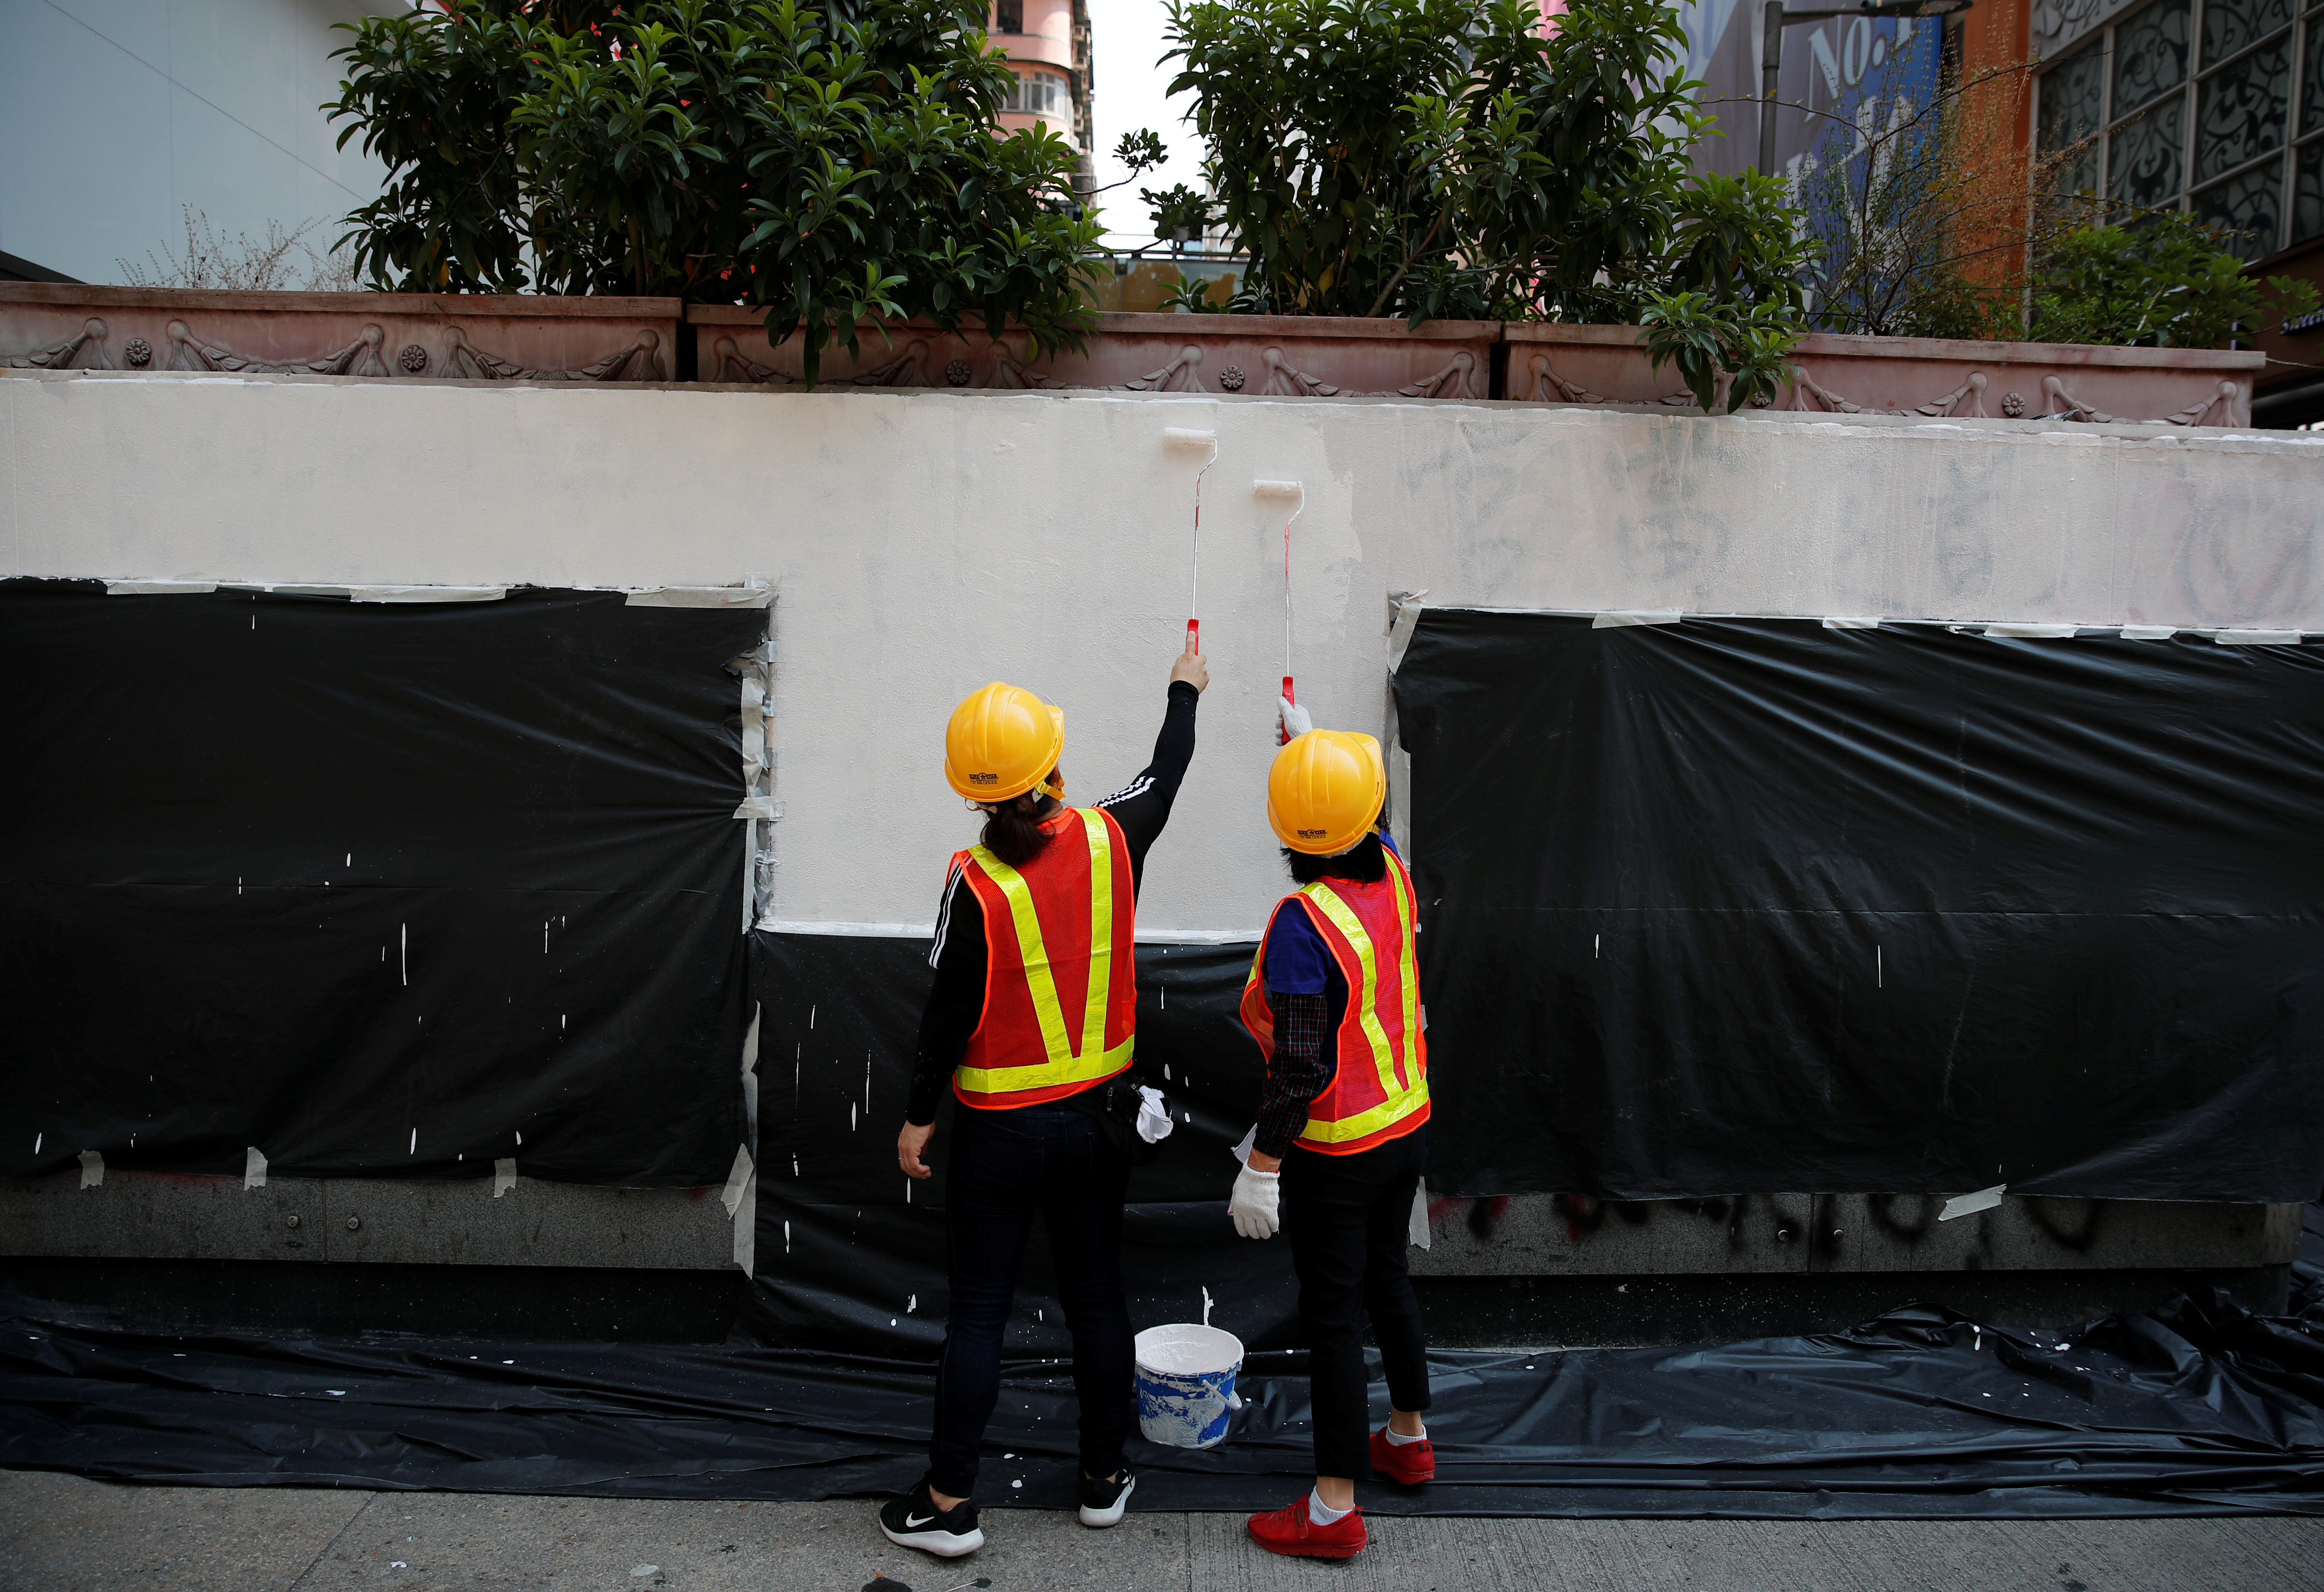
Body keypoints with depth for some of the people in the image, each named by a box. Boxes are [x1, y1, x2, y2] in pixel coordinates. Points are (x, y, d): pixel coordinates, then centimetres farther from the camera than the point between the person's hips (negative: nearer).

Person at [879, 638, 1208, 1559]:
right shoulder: (1111, 839, -8)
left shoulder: (975, 884, -18)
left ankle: (948, 1502, 18)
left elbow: (949, 1015, -13)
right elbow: (1165, 778, 13)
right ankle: (1106, 1477, 30)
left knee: (977, 1310, 7)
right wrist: (1185, 694, 30)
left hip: (1001, 1130, -4)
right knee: (1096, 1295, 16)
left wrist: (919, 1116, 0)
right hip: (1098, 1117, 4)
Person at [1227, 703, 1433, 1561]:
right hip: (1407, 1126, 8)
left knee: (1333, 1313, 3)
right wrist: (1306, 738, 30)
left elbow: (1300, 1066, -27)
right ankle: (1407, 1439, 43)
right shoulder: (1393, 876, -5)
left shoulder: (1302, 922, -26)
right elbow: (1365, 827, 21)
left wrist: (1261, 1166, -19)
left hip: (1336, 1152, -7)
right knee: (1387, 1280, 24)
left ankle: (1335, 1508, 15)